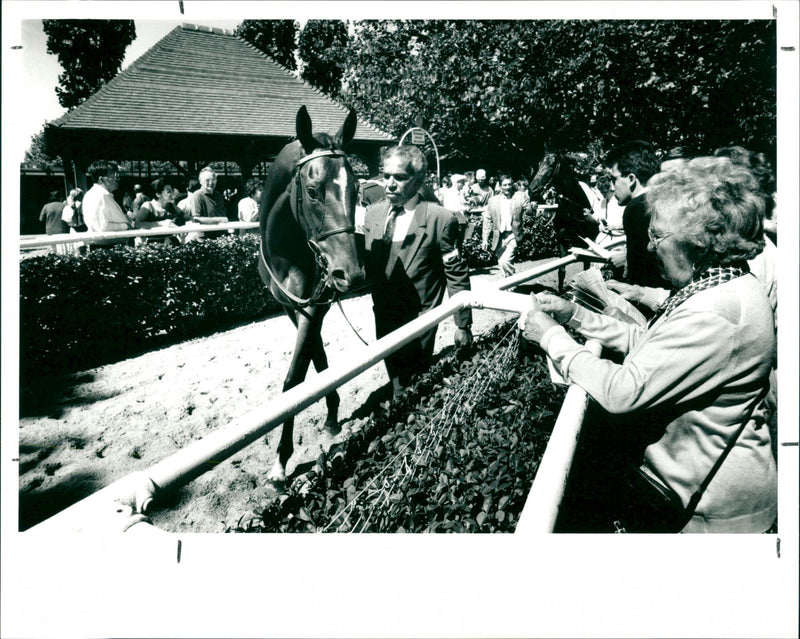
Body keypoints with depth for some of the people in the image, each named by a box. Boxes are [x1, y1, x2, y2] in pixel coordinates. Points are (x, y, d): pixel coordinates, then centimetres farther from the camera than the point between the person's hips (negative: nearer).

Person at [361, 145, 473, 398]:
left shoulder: (440, 218, -14)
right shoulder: (373, 212, 1)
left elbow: (457, 275, -10)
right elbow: (368, 261, 9)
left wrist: (463, 324, -8)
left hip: (419, 320, -5)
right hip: (383, 315, 5)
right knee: (396, 379, 21)